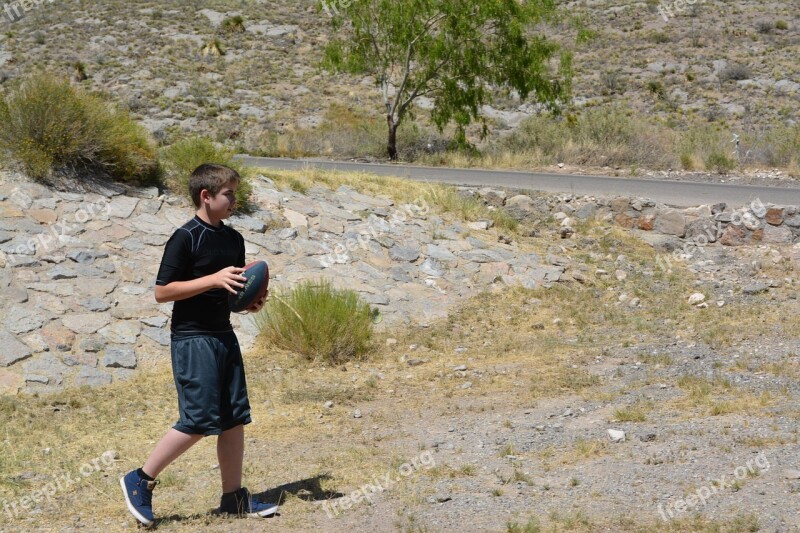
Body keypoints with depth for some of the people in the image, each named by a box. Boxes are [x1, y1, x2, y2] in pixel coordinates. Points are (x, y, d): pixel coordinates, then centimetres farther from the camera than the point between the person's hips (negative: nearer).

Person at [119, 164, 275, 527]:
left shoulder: (233, 239, 10)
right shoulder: (185, 238, -13)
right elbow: (162, 292, -16)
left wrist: (251, 301, 0)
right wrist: (214, 279, -22)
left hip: (223, 336, 8)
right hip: (192, 338, -8)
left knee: (235, 418, 7)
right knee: (199, 421, -9)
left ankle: (234, 497, 17)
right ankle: (141, 480, 5)